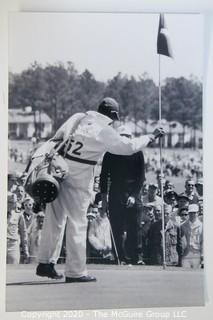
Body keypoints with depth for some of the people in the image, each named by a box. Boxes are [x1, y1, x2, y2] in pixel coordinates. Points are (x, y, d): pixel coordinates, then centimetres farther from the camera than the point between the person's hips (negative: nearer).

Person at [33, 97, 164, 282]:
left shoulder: (77, 118, 8)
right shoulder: (104, 131, -10)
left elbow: (57, 139, 11)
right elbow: (129, 147, -3)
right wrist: (152, 136, 9)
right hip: (78, 182, -6)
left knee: (54, 220, 14)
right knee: (77, 223, 3)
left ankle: (46, 263, 22)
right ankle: (75, 272, 10)